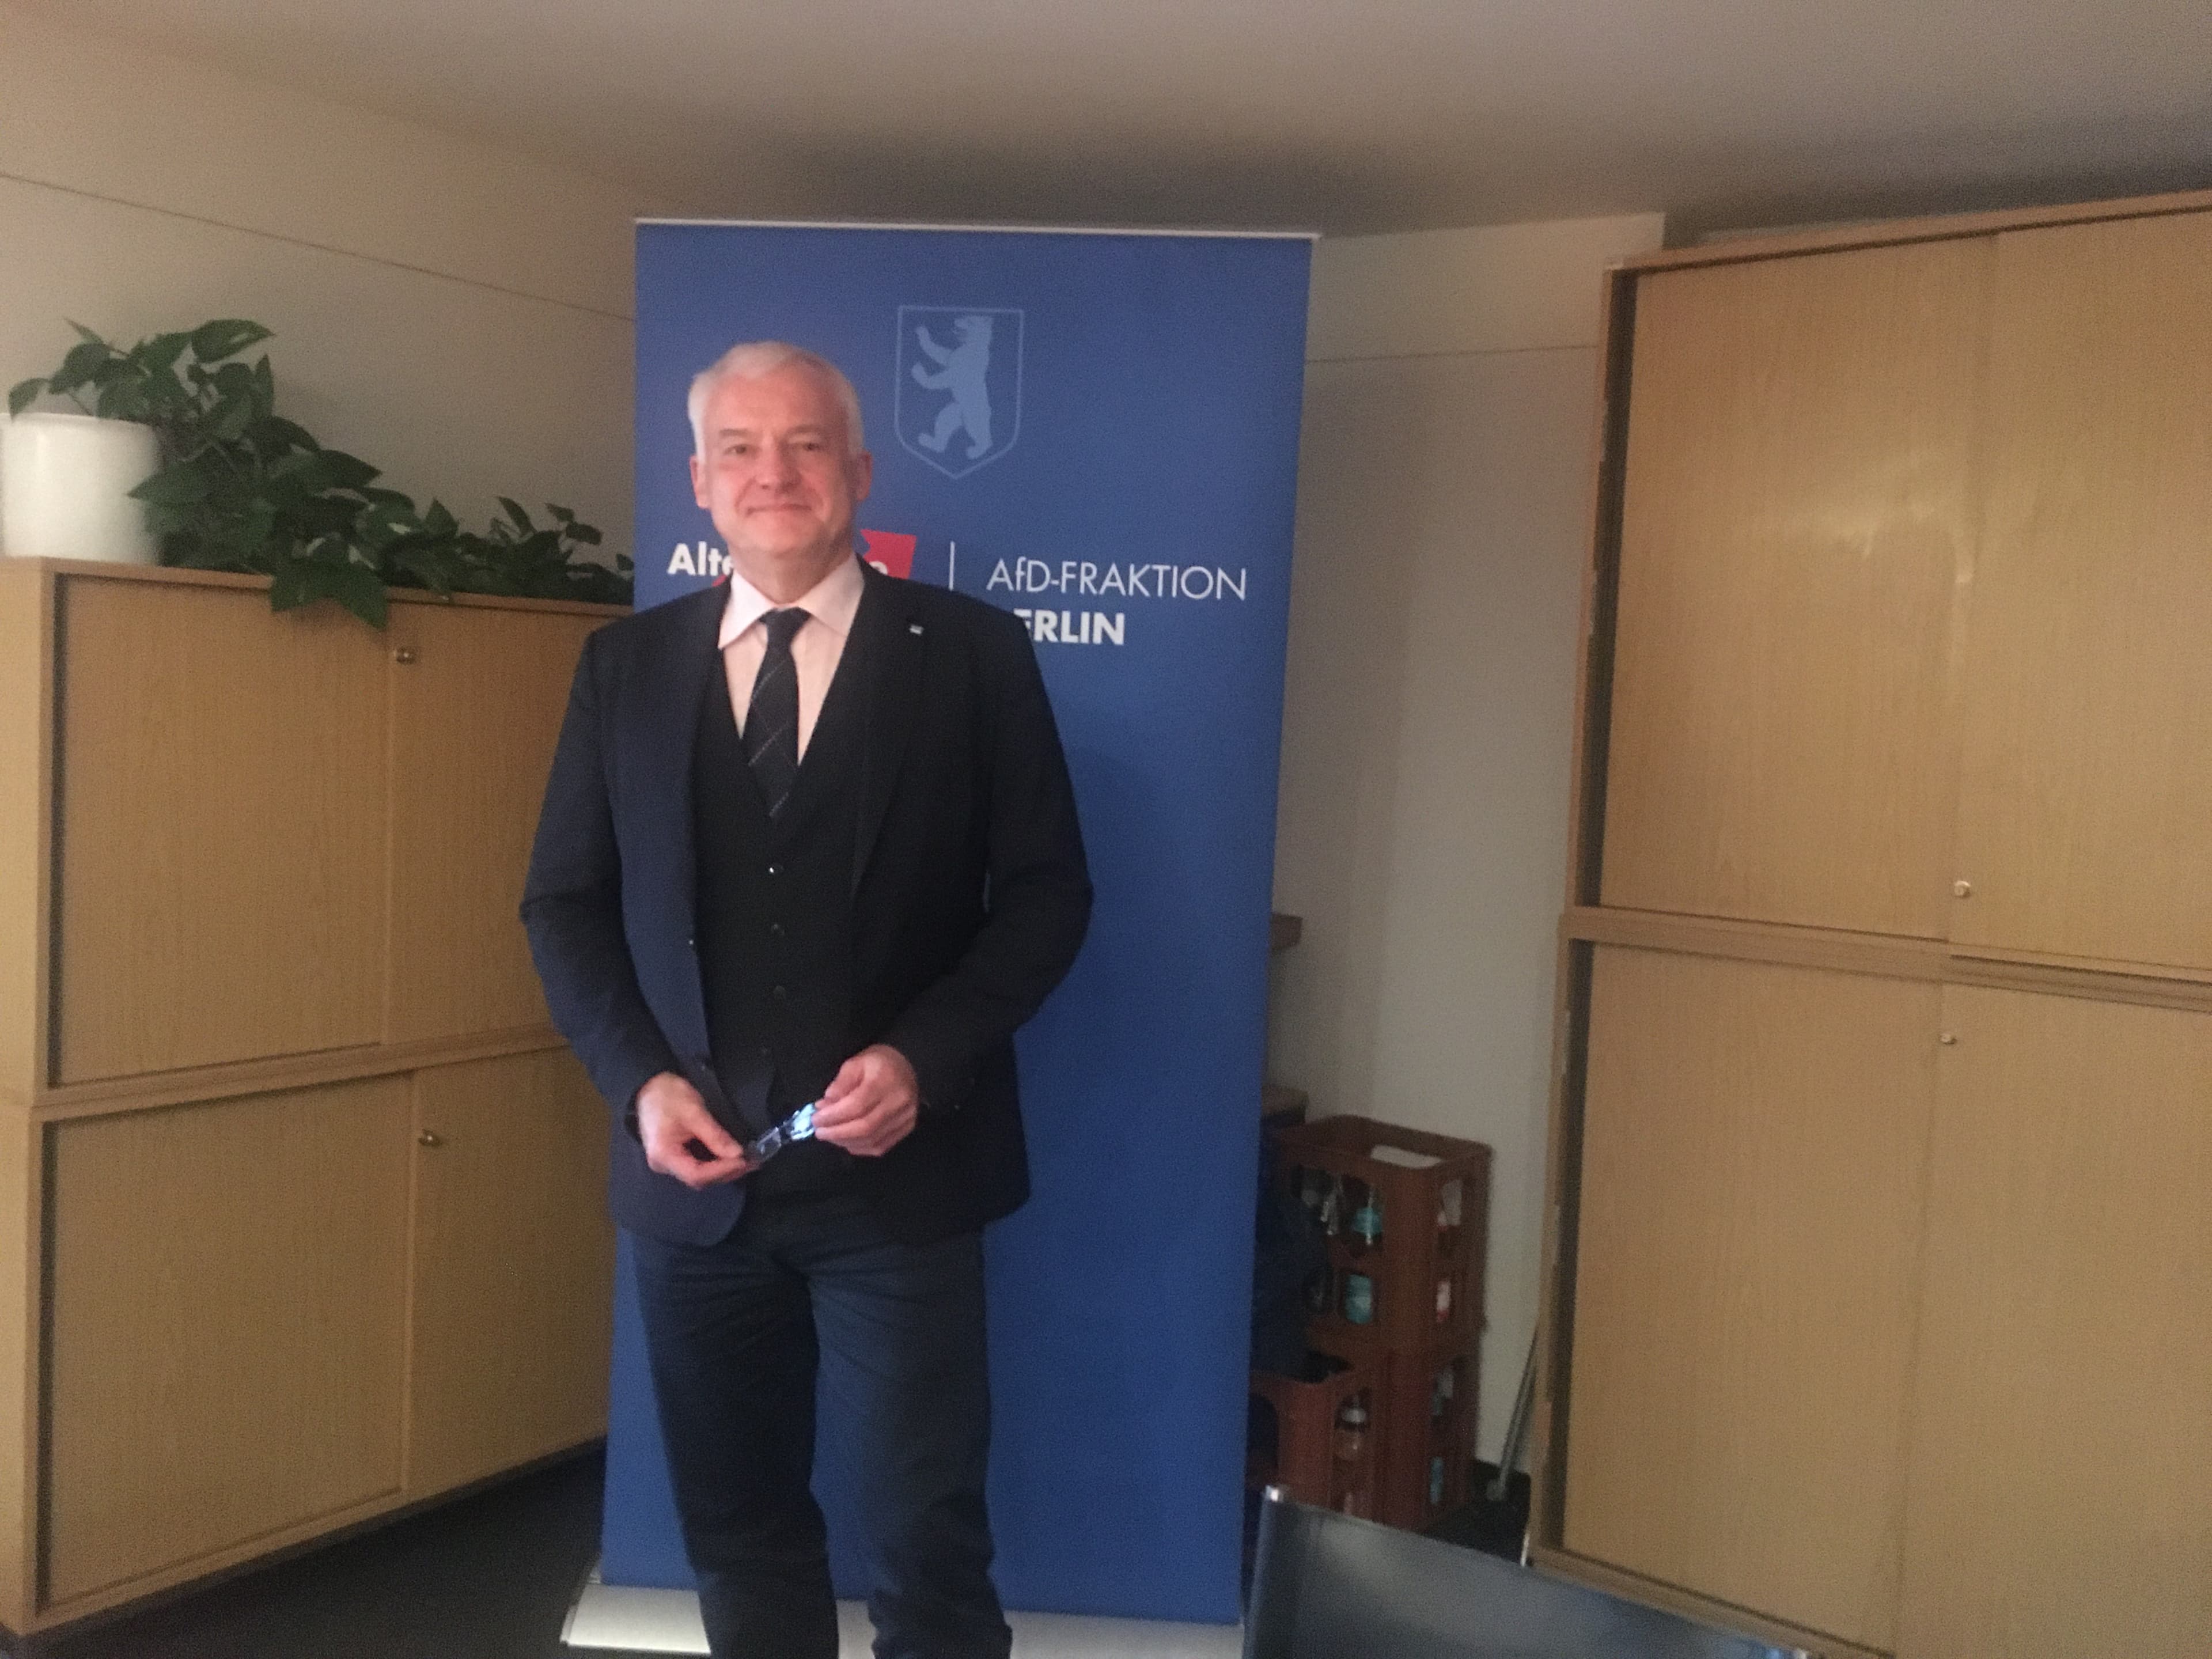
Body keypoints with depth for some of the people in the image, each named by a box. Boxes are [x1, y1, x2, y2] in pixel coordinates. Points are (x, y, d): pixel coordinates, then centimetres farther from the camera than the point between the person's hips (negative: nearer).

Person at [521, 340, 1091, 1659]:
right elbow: (566, 901, 8)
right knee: (739, 1534, 17)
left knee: (928, 1549, 6)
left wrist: (923, 1060, -15)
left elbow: (1047, 892, -3)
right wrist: (640, 1079, -7)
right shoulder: (626, 664, 7)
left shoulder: (974, 652, -2)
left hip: (898, 1172, -3)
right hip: (694, 1173, 3)